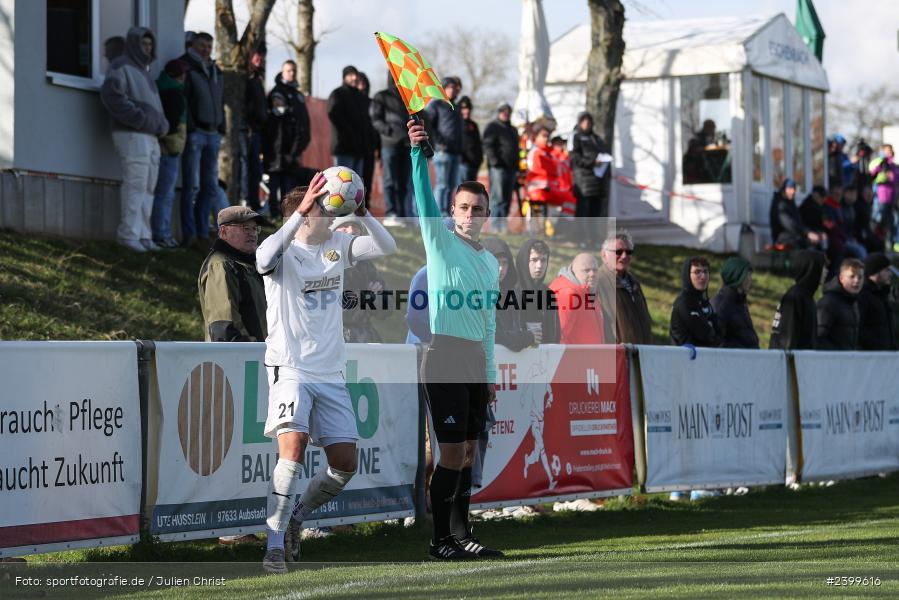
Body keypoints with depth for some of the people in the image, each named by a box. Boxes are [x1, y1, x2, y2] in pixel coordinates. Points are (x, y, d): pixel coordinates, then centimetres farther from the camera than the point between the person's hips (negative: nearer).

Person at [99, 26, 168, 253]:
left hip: (149, 137, 9)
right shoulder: (121, 67, -7)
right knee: (136, 186, -11)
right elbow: (111, 96, -21)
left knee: (148, 189, 7)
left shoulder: (143, 71, 21)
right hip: (132, 135, -9)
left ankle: (142, 235, 9)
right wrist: (141, 119, -23)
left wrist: (162, 124, 6)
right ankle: (129, 235, -9)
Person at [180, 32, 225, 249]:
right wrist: (190, 128, -17)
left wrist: (221, 129, 14)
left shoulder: (216, 72, 19)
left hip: (213, 134, 7)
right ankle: (189, 234, -8)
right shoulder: (187, 68, -3)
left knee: (210, 187, 7)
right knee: (192, 186, -9)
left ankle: (202, 233, 12)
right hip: (195, 132, -7)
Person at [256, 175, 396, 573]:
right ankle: (275, 546, -17)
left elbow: (386, 246, -3)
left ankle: (295, 519, 27)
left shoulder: (337, 246, 7)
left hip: (331, 374, 6)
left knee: (345, 465, 3)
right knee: (293, 449, -24)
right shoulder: (284, 253, -9)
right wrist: (301, 210, -39)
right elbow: (266, 256, -33)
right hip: (290, 369, -6)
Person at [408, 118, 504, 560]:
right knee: (452, 451, -8)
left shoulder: (490, 262, 17)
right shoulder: (441, 242, 1)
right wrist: (417, 152, -29)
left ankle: (461, 536, 13)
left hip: (476, 360, 6)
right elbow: (424, 200, -16)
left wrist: (491, 373, 18)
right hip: (445, 355, -6)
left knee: (467, 451, 8)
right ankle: (441, 540, -3)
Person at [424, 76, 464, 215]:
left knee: (452, 185, 5)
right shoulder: (435, 105, 2)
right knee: (442, 184, -11)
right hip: (442, 150, -8)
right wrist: (438, 142, -16)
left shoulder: (455, 109, 26)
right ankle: (440, 213, -14)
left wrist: (460, 151, 18)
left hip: (455, 152, 8)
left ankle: (447, 213, 7)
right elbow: (426, 124, -8)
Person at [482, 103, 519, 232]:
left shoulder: (513, 130, 27)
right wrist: (494, 161, -20)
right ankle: (495, 225, -14)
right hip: (498, 168, -7)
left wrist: (517, 166, 18)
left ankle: (503, 225, 7)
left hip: (511, 168, 7)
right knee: (498, 197, -12)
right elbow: (488, 145, -8)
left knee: (507, 198, 5)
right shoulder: (493, 127, 3)